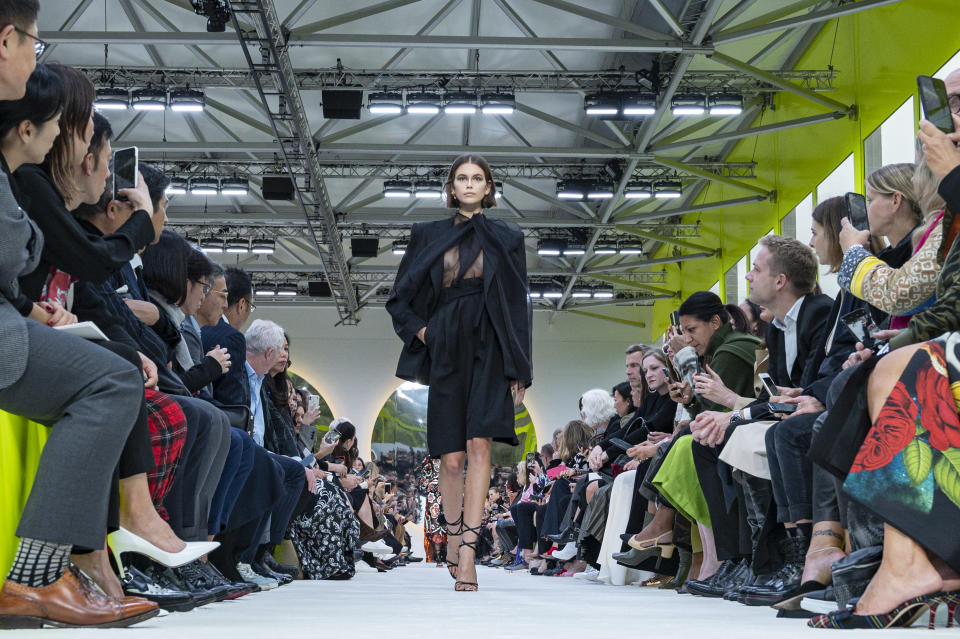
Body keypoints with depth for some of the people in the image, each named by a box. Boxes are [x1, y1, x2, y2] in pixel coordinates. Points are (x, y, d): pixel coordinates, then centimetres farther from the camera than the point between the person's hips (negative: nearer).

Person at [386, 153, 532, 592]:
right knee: (452, 458, 0)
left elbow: (518, 306, 7)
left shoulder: (506, 239, 10)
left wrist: (519, 371, 0)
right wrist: (422, 332, -1)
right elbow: (399, 299, 16)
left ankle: (467, 555, -21)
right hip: (446, 352, 1)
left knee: (479, 445, -16)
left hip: (489, 350, -1)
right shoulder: (428, 236, 12)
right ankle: (454, 538, 23)